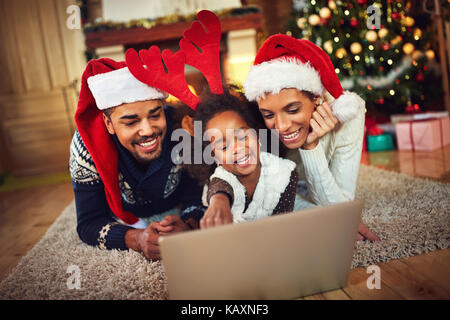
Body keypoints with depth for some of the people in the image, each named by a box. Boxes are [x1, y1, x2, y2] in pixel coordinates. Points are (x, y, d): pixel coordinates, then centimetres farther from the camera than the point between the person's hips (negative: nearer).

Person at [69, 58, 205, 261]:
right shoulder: (87, 145, -29)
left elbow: (200, 193, -22)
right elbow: (89, 224, -26)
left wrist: (187, 227, -46)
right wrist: (138, 239, -46)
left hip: (175, 212, 2)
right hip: (125, 218, -1)